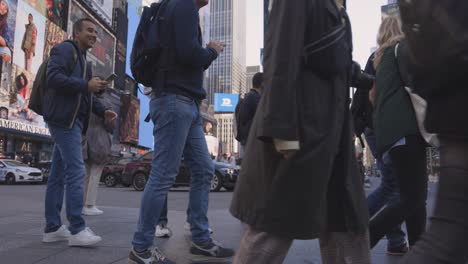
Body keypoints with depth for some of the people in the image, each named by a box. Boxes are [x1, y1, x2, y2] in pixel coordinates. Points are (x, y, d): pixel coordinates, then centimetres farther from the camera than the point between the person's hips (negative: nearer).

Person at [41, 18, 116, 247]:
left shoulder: (82, 58, 26)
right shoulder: (65, 49, -1)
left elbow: (83, 96, 22)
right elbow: (53, 78, -17)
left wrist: (103, 112, 8)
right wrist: (86, 84, -19)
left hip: (72, 120, 10)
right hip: (63, 118, -10)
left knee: (58, 174, 7)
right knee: (76, 171, -15)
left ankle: (52, 228, 12)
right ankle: (77, 229, -13)